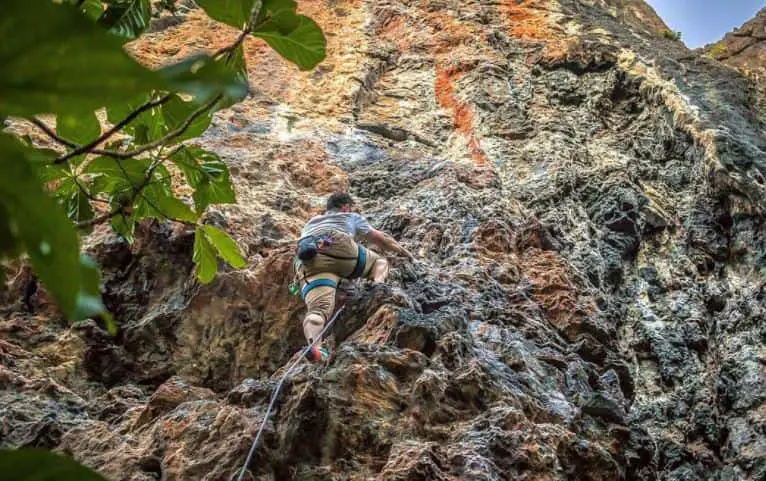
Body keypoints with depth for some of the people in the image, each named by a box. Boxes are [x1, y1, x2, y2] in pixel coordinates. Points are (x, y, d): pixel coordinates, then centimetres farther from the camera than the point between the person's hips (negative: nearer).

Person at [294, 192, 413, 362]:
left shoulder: (311, 222, 45)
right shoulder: (351, 217, 36)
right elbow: (381, 239, 41)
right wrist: (402, 251, 56)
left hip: (307, 263, 2)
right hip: (337, 246, -2)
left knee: (318, 308, -17)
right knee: (380, 261, 22)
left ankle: (313, 343, -48)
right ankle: (379, 284, -11)